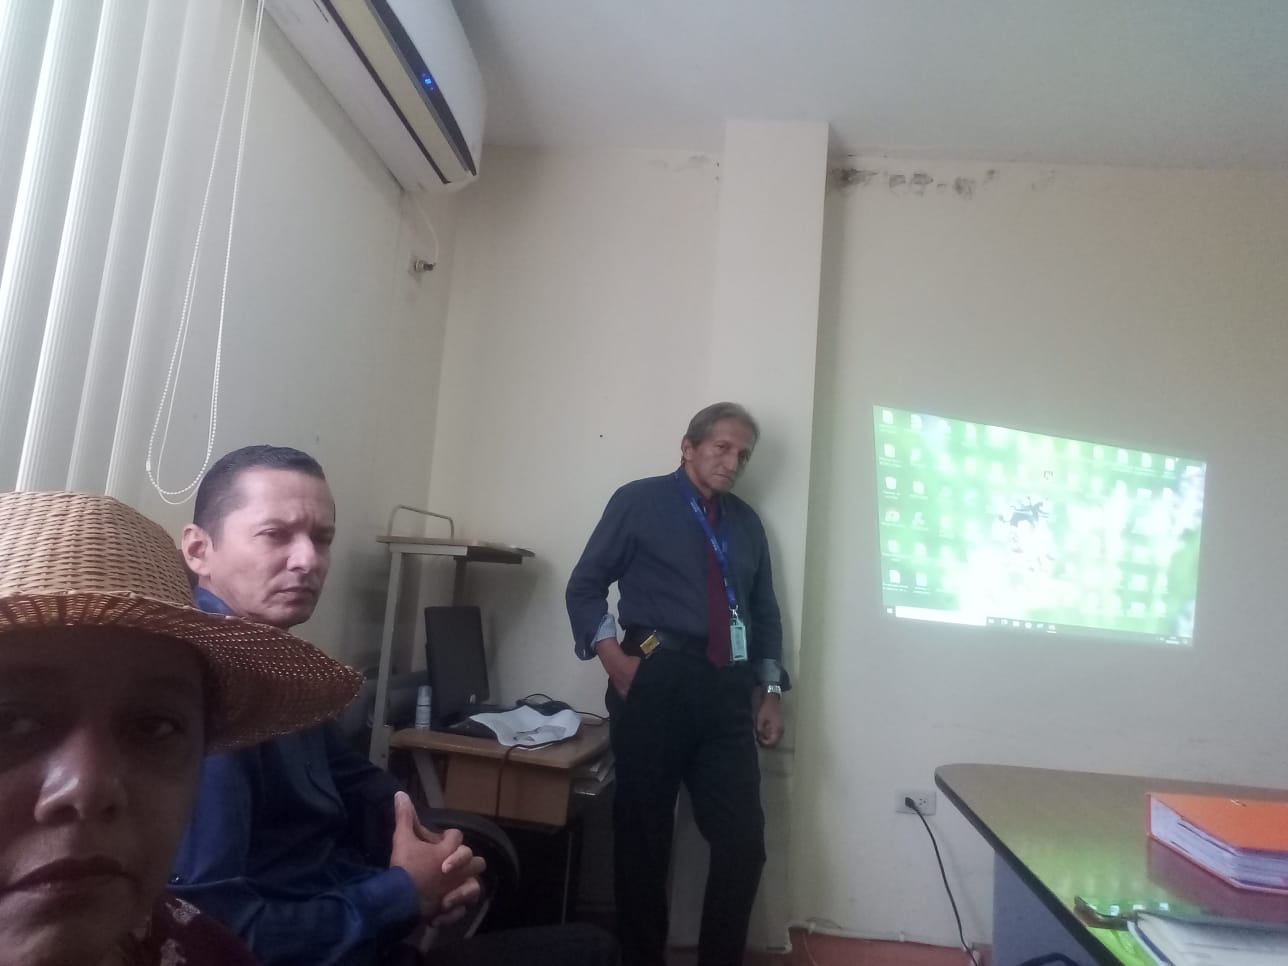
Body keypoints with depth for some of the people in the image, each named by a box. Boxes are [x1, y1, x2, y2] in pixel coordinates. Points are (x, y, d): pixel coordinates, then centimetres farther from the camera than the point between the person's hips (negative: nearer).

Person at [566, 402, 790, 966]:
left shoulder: (746, 522, 16)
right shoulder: (639, 501, 2)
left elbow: (765, 611, 20)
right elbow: (585, 585, 1)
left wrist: (769, 691, 12)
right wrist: (613, 656, -12)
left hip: (727, 690, 4)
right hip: (654, 681, -4)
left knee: (743, 841, 5)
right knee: (643, 837, 8)